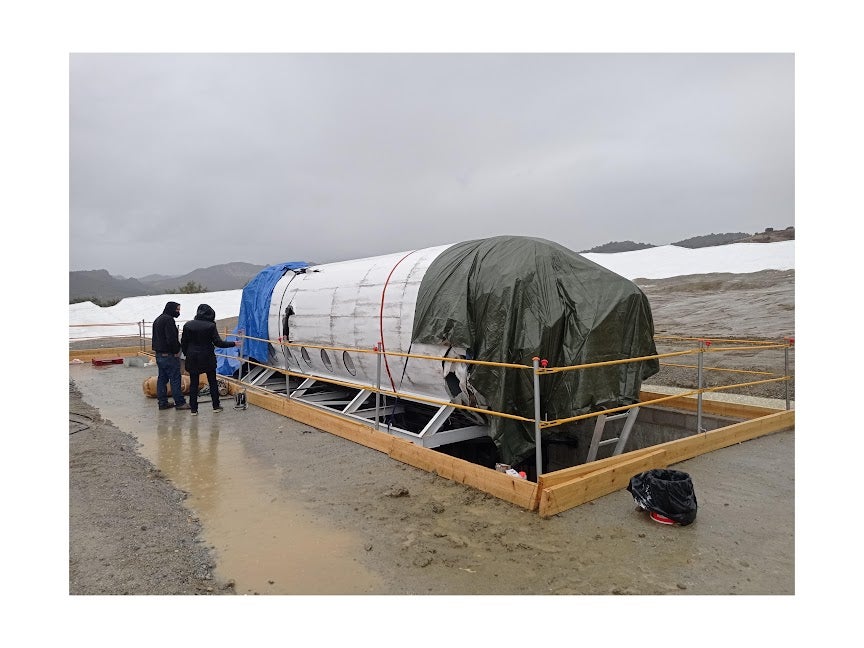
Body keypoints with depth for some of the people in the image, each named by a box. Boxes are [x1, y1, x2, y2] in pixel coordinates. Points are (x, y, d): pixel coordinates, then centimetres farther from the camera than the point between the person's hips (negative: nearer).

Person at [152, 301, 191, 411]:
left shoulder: (157, 320, 17)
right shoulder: (168, 320, -16)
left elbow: (155, 338, 21)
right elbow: (172, 339, -22)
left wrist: (156, 350, 19)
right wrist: (176, 351, -11)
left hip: (159, 354, 10)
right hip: (169, 355, -10)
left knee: (162, 378, 12)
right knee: (175, 379, -5)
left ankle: (162, 402, 17)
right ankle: (180, 402, -1)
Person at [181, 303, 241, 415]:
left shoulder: (188, 325, -2)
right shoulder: (211, 326, -11)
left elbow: (183, 343, 3)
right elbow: (218, 342, -13)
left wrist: (187, 355, 17)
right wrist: (234, 344, -3)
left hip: (192, 359, 2)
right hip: (207, 359, -2)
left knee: (193, 384, 8)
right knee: (212, 382, 12)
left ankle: (194, 410, 10)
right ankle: (216, 406, 18)